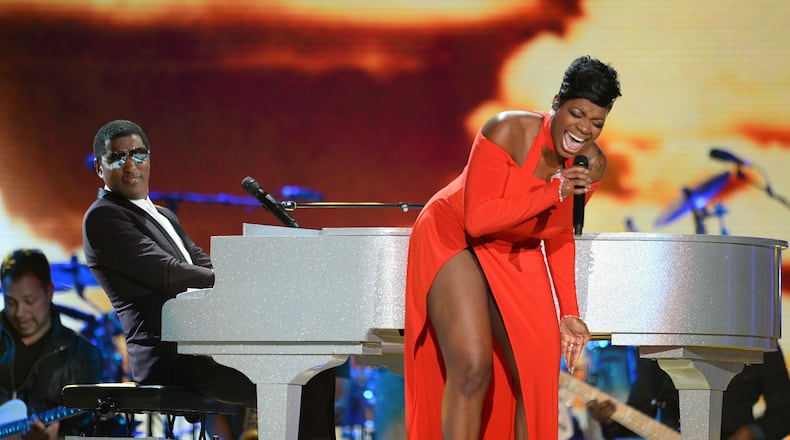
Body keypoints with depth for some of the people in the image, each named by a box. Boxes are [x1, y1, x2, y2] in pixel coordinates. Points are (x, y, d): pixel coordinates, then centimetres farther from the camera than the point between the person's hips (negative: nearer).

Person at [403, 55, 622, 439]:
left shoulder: (593, 165, -9)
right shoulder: (510, 131, -27)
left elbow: (560, 235, 6)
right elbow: (478, 219, -30)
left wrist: (569, 313, 1)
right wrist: (552, 193, -35)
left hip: (516, 254, 6)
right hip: (454, 240, -6)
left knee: (539, 374, -2)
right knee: (472, 369, -20)